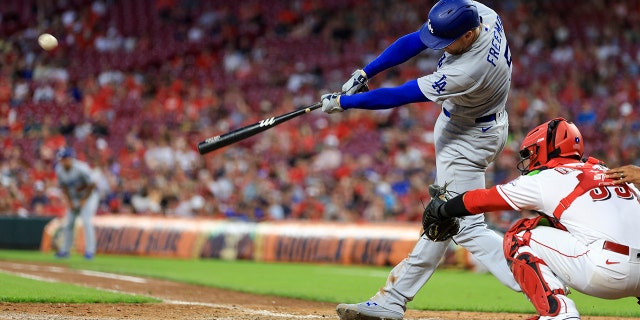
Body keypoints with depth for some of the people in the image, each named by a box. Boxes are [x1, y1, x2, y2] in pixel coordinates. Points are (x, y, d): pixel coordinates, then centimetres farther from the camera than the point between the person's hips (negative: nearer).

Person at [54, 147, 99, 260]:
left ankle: (90, 251, -14)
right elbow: (64, 187, 5)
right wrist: (69, 202, -2)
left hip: (89, 196, -6)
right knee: (67, 224, 2)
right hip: (73, 199, 6)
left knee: (86, 221, -18)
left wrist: (84, 200, -15)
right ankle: (65, 250, 13)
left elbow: (92, 185, -20)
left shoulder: (81, 168, -28)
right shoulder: (59, 170, -10)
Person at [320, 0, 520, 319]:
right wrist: (364, 74, -9)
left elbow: (400, 96, -27)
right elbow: (416, 41, -5)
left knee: (465, 226, -9)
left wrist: (343, 102, -17)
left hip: (469, 139, -9)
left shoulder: (467, 73, -36)